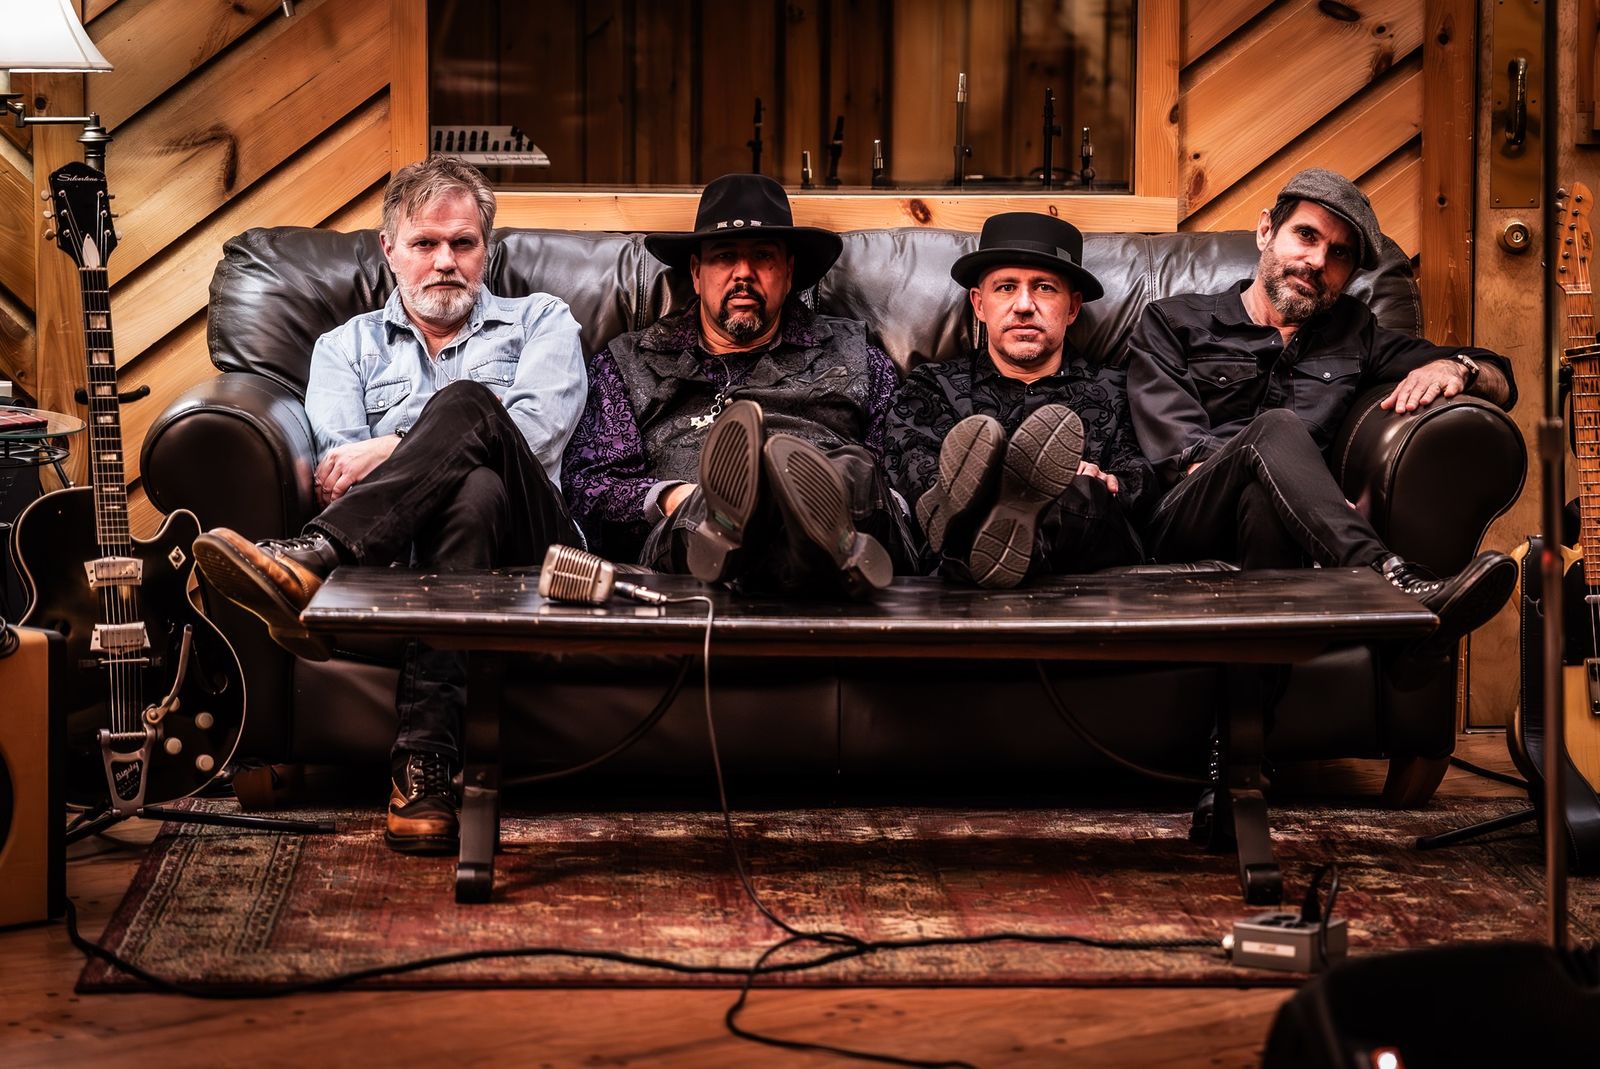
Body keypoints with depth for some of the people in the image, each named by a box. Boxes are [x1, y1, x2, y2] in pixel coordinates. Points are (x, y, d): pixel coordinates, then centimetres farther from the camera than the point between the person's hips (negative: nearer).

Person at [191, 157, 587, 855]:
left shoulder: (540, 322, 23)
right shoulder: (347, 347, 27)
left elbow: (533, 429, 0)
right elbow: (339, 467, 7)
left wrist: (389, 449, -6)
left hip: (526, 548, 0)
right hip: (394, 552, 1)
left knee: (464, 403, -30)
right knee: (476, 490, -38)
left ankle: (309, 562, -50)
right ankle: (426, 765, -50)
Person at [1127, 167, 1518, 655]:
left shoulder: (1353, 335, 31)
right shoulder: (1172, 323, 19)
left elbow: (1500, 381, 31)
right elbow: (1181, 453, 2)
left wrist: (1451, 367, 4)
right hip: (1183, 533, -2)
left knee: (1263, 500, -35)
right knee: (1275, 428, -33)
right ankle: (1394, 583, -53)